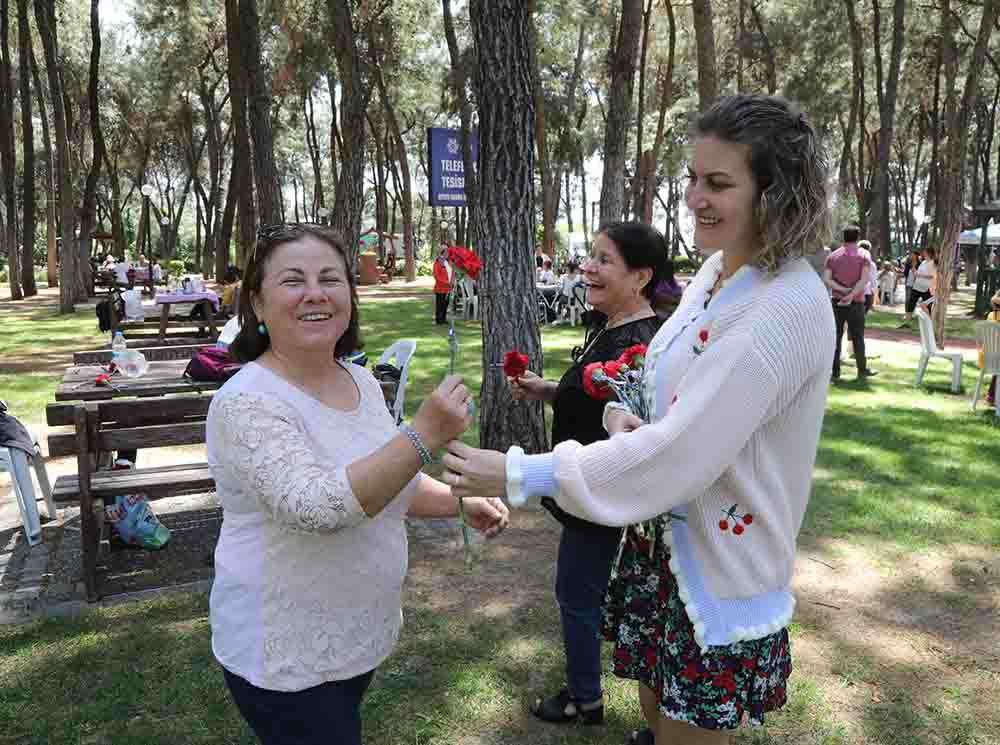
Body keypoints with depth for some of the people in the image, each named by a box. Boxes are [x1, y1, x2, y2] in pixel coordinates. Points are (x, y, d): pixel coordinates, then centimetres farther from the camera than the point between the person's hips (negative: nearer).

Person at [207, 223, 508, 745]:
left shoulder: (361, 380, 1)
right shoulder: (247, 402, -23)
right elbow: (313, 505, -36)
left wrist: (463, 503, 1)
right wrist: (424, 433, -39)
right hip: (287, 657, -7)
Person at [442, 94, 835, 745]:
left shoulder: (788, 309, -25)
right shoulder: (718, 270, 2)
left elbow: (680, 453, -29)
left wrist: (518, 475, -27)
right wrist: (633, 420, -8)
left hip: (719, 566, -7)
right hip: (663, 532, 8)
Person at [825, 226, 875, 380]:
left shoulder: (833, 255, 5)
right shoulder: (864, 254, -2)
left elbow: (826, 279, -6)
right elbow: (864, 280, -15)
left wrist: (843, 290, -12)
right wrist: (851, 296, -19)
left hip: (836, 301, 2)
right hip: (856, 302, -2)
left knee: (836, 336, 4)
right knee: (857, 337, 7)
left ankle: (835, 371, 3)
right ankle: (862, 370, 15)